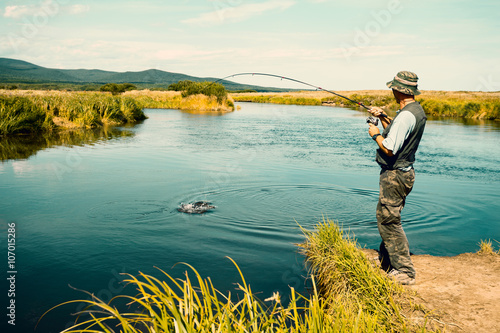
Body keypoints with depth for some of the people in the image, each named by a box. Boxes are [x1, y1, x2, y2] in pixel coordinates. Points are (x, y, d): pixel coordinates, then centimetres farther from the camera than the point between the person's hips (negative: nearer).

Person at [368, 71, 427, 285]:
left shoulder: (406, 115, -23)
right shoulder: (418, 111, 10)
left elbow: (389, 149, -26)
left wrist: (376, 134, -9)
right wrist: (383, 118, 15)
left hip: (394, 175, -11)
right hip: (404, 172, 11)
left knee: (389, 221, -4)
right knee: (386, 218, 20)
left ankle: (405, 272, 1)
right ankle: (386, 263, 33)